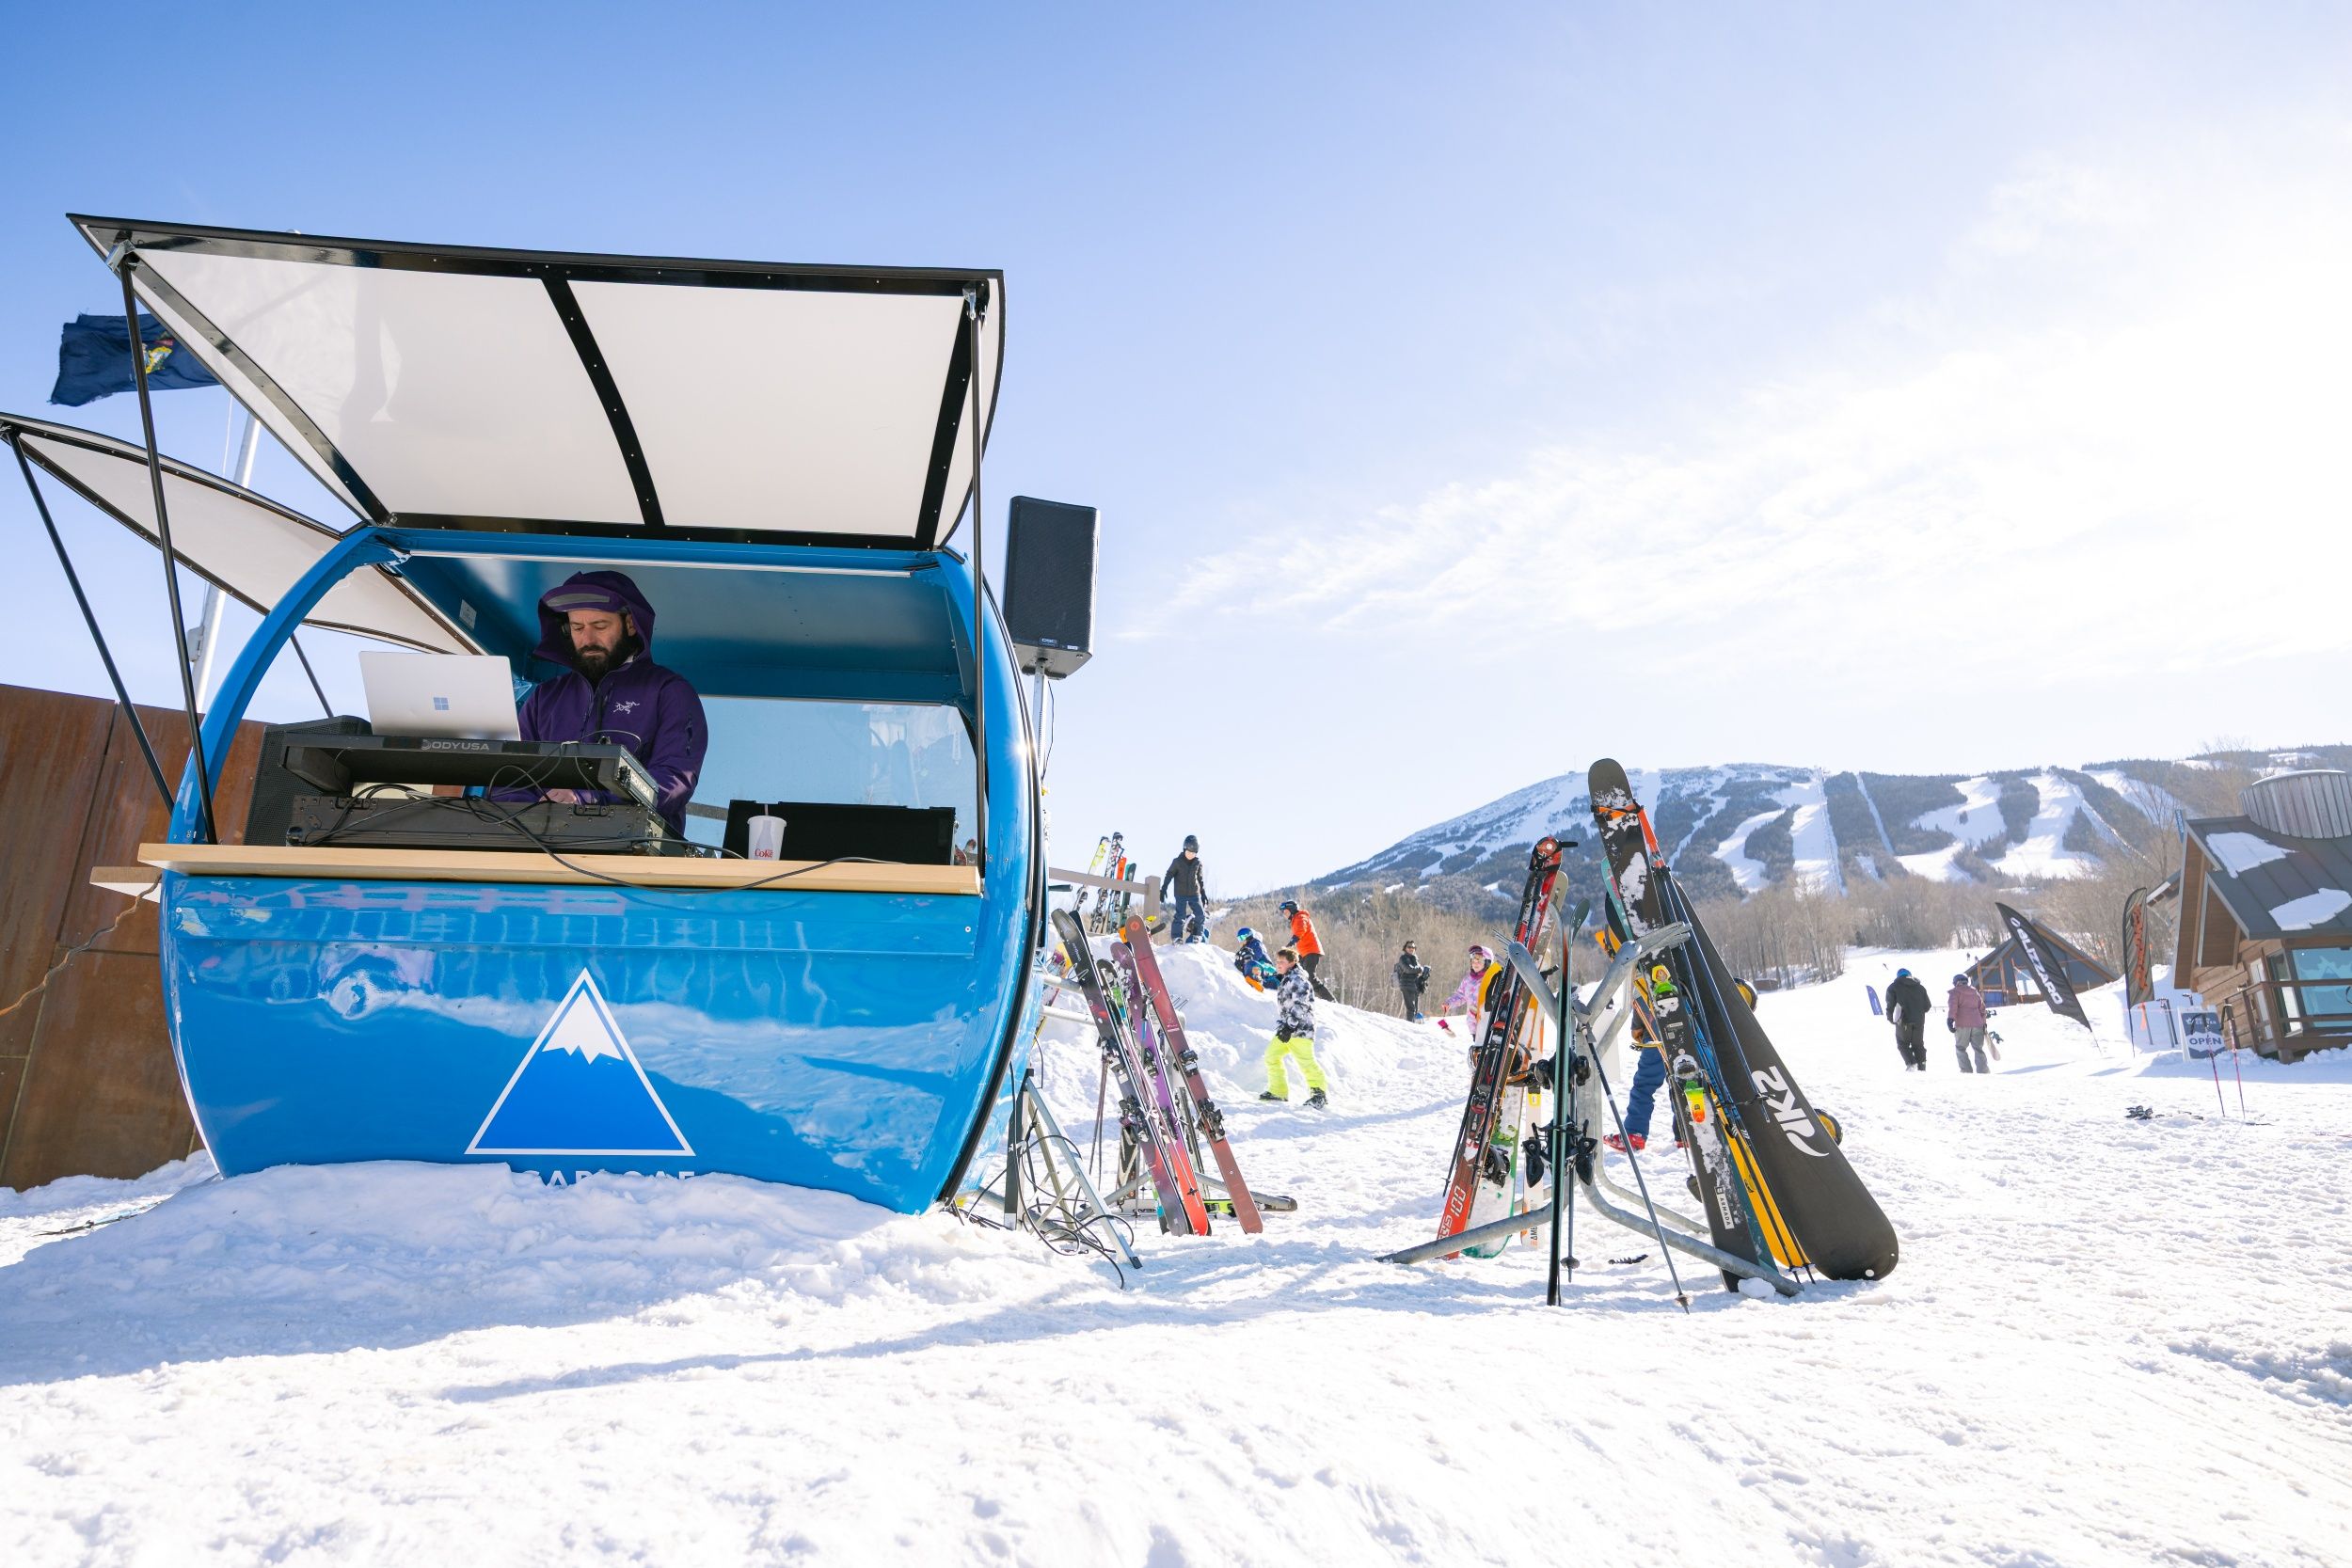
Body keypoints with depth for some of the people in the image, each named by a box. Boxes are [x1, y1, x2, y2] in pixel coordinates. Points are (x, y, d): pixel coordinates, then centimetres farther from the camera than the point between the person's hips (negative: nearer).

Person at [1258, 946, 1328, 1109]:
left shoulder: (1298, 979, -11)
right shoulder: (1287, 979, 20)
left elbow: (1300, 1006, -20)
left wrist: (1289, 1027, -24)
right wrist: (1282, 1024, 20)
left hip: (1300, 1028, -10)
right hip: (1287, 1028, 10)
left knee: (1306, 1061, -15)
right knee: (1271, 1055, 10)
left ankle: (1319, 1094, -9)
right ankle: (1278, 1091, 17)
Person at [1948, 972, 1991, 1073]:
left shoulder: (1956, 992, 4)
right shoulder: (1976, 992, 20)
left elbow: (1953, 1006, -11)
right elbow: (1982, 1008, 23)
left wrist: (1950, 1018, -17)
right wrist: (1983, 1023, 28)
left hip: (1962, 1024, -5)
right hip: (1977, 1023, 5)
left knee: (1960, 1048, 4)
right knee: (1978, 1049, 7)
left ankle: (1966, 1071, -6)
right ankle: (1984, 1071, -4)